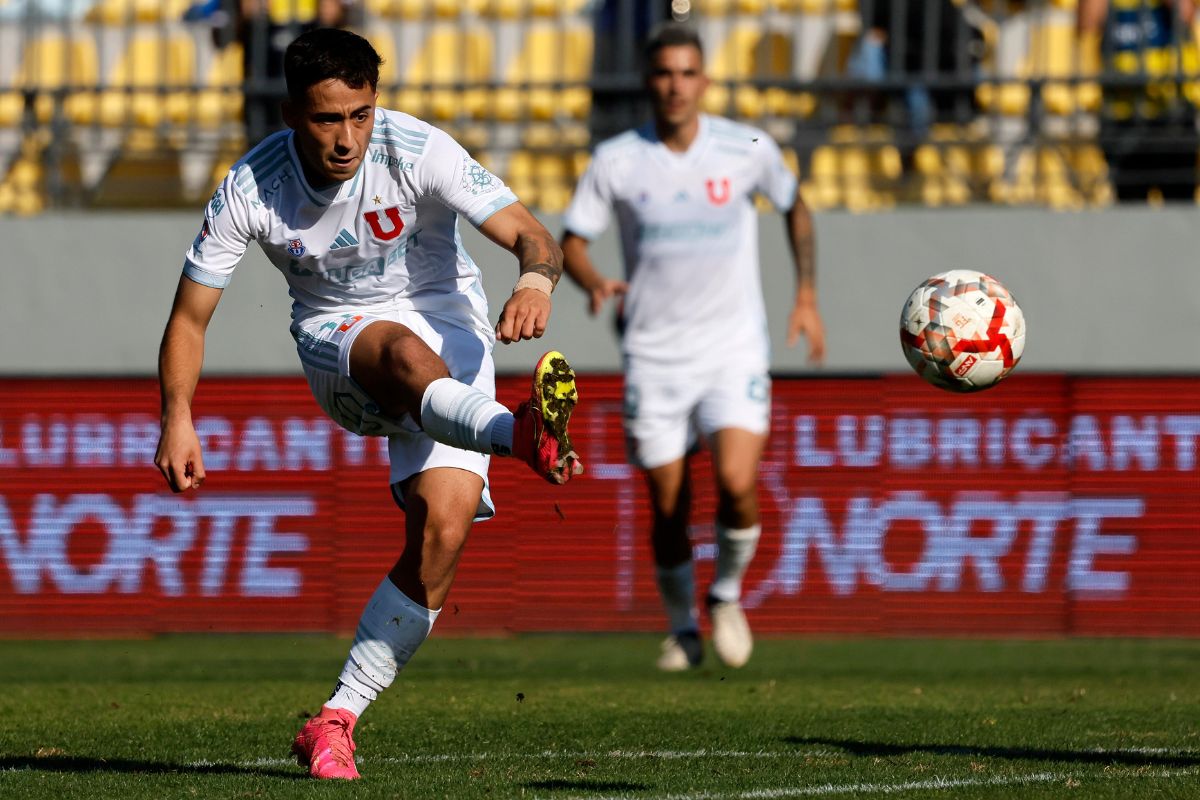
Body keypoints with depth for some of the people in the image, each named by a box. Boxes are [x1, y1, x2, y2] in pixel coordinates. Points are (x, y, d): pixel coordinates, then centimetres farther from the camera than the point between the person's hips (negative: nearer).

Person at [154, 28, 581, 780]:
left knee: (445, 523, -20)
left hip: (448, 326, 1)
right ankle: (521, 434, -71)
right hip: (337, 339, 0)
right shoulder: (251, 189, -14)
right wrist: (179, 418, -18)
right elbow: (190, 316, -4)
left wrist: (535, 278, -48)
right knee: (405, 353, -39)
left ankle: (336, 720, -11)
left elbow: (531, 234, -24)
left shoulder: (418, 152, -19)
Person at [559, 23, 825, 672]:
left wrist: (806, 296, 10)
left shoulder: (748, 149, -4)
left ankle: (727, 595, 8)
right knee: (668, 509, 3)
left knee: (737, 485, -20)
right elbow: (571, 241, 0)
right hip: (653, 355, 1)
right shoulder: (616, 160, -5)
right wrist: (595, 283, -22)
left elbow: (794, 207, 15)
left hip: (733, 350, -1)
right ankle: (682, 629, 26)